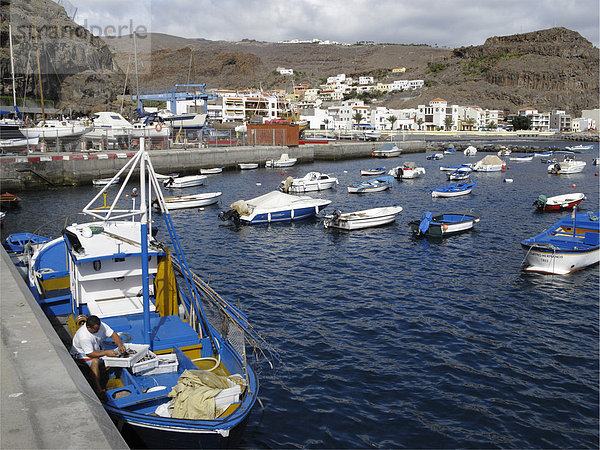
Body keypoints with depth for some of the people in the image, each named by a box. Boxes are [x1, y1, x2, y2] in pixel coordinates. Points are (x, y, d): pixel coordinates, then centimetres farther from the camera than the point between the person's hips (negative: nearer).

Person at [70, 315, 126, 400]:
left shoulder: (100, 325, -19)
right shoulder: (83, 336, -35)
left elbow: (113, 334, -10)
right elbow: (90, 354, -31)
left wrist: (120, 345, -27)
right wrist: (106, 352, -35)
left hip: (96, 349, 7)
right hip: (81, 353, -7)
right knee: (95, 361, -36)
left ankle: (96, 378, -7)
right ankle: (98, 388, -29)